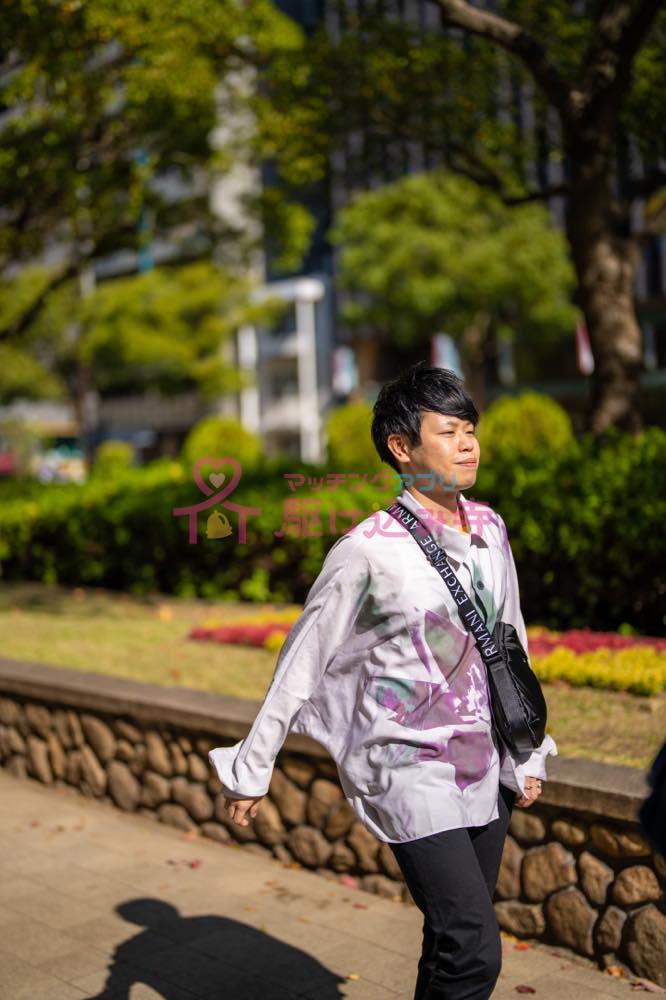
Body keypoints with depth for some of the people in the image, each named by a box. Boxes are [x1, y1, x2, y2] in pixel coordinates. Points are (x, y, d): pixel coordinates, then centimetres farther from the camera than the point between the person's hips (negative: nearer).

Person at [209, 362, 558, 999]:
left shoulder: (489, 529, 4)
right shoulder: (368, 551, -14)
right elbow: (302, 664, -7)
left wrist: (526, 757, 17)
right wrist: (251, 770, -1)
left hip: (484, 769, 6)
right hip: (409, 773, -6)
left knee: (455, 944, 15)